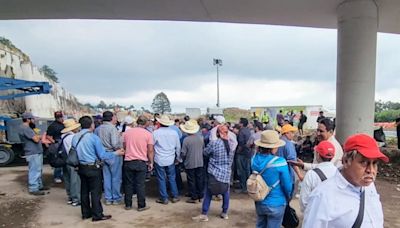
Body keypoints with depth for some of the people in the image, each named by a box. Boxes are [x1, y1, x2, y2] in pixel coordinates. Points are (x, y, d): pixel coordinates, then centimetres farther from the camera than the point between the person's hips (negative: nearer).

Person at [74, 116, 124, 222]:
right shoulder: (94, 137, -18)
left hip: (81, 167, 6)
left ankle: (86, 213, 28)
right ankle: (97, 215, 12)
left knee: (84, 190, 16)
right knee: (95, 191, 3)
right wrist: (115, 153, -3)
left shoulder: (75, 137, 0)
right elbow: (102, 155, -15)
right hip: (93, 168, -6)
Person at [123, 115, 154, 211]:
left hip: (128, 161, 3)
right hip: (141, 162, -3)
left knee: (129, 184, 12)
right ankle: (141, 205, 12)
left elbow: (124, 147, 9)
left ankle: (128, 204, 22)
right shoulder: (148, 134, -7)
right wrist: (151, 162, 3)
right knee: (140, 184, 4)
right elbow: (150, 150, -6)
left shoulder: (127, 132, 2)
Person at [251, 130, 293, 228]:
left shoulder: (254, 159, -10)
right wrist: (288, 197, 7)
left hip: (259, 203, 5)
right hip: (276, 204, -5)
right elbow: (287, 185, -14)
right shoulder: (279, 162, -26)